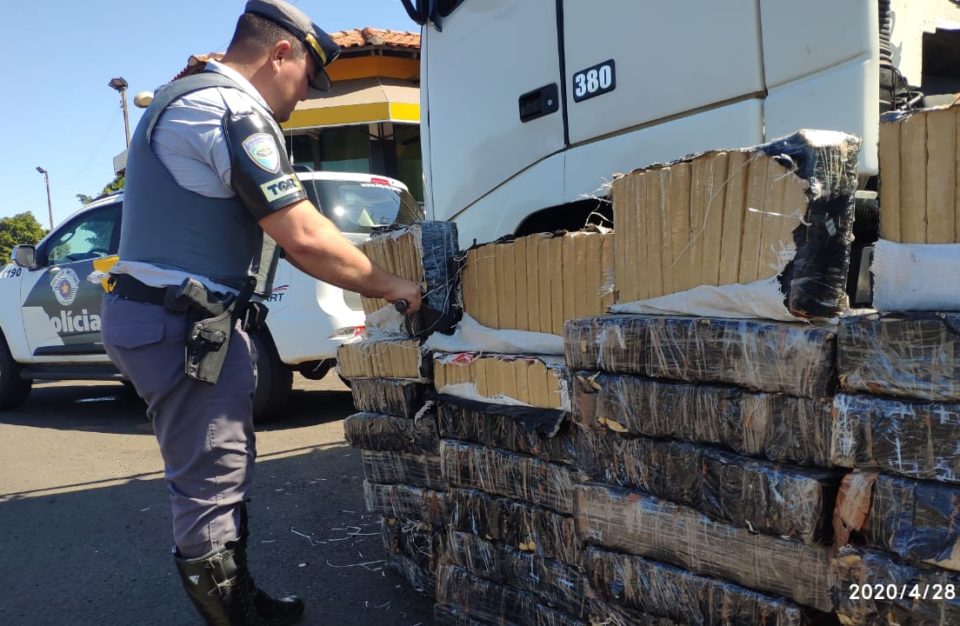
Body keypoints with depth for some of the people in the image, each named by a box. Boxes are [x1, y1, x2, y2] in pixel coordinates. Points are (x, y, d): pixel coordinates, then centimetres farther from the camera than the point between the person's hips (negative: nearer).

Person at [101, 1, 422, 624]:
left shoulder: (189, 100, 19)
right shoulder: (234, 111, -15)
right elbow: (306, 238, -19)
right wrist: (388, 285, -6)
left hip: (190, 321, 11)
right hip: (186, 326, -11)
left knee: (224, 471, 19)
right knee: (210, 484, -2)